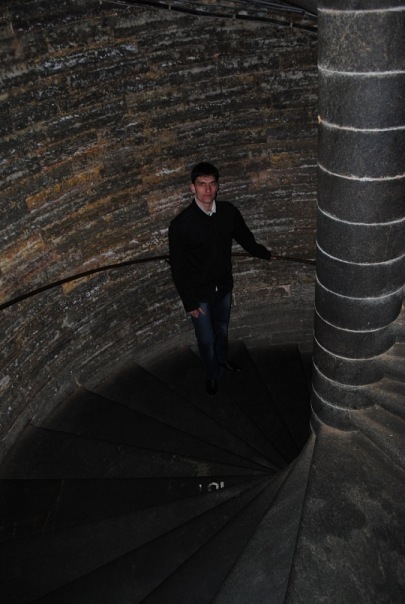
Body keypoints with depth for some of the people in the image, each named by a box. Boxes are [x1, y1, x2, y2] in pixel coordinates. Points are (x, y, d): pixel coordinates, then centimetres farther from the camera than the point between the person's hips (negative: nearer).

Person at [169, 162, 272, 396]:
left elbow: (245, 237, 9)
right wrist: (189, 302, -14)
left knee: (222, 329, 26)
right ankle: (212, 374, 41)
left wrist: (265, 253, 21)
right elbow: (178, 267, -17)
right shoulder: (181, 224, -24)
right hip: (199, 293, -4)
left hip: (224, 287, 4)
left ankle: (222, 358, 56)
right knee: (206, 339, 13)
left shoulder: (229, 211, -12)